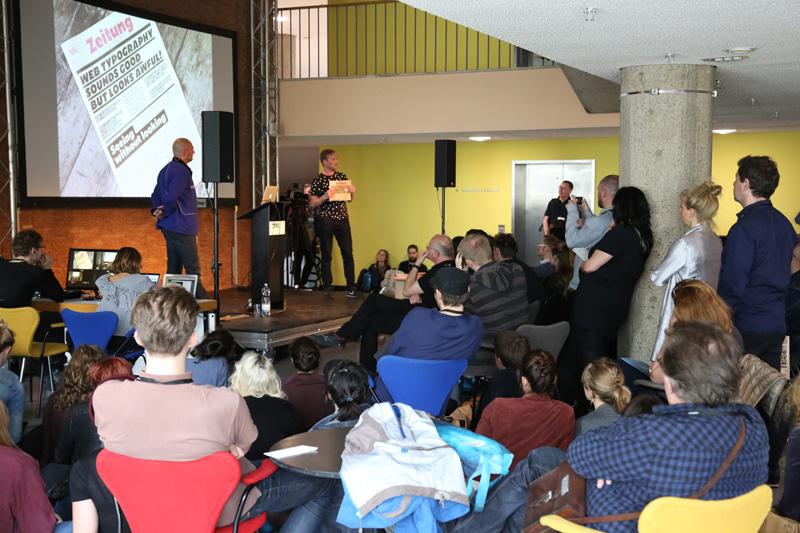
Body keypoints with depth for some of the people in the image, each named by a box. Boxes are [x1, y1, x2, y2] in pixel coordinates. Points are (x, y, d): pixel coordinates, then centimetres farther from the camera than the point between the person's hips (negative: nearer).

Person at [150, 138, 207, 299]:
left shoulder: (166, 169, 18)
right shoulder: (182, 171, -15)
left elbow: (156, 195, 21)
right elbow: (172, 197, -25)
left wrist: (157, 209, 5)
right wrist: (164, 212, -10)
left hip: (169, 228, 10)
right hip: (181, 228, -10)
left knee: (174, 268, 11)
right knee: (193, 268, -7)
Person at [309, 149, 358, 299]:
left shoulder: (341, 176, 12)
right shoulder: (318, 180, -2)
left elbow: (349, 200, 18)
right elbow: (313, 203, -6)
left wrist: (352, 192, -3)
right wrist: (325, 197, -22)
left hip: (342, 219, 4)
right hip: (325, 221, -4)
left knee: (348, 254, 2)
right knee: (326, 256, 1)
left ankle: (351, 288, 7)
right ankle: (328, 288, 9)